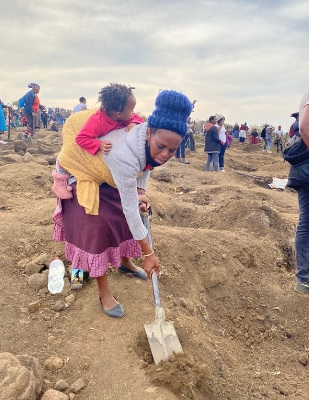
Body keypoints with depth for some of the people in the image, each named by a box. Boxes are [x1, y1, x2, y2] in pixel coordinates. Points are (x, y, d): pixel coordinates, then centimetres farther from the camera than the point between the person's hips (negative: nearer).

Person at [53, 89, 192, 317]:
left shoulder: (152, 138, -23)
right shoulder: (124, 155, -45)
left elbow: (146, 163, 4)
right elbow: (130, 209, -39)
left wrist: (141, 191, -10)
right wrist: (148, 253, -32)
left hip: (110, 180, 7)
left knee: (125, 219, 12)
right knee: (97, 228, -14)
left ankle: (125, 261, 38)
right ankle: (104, 293, 0)